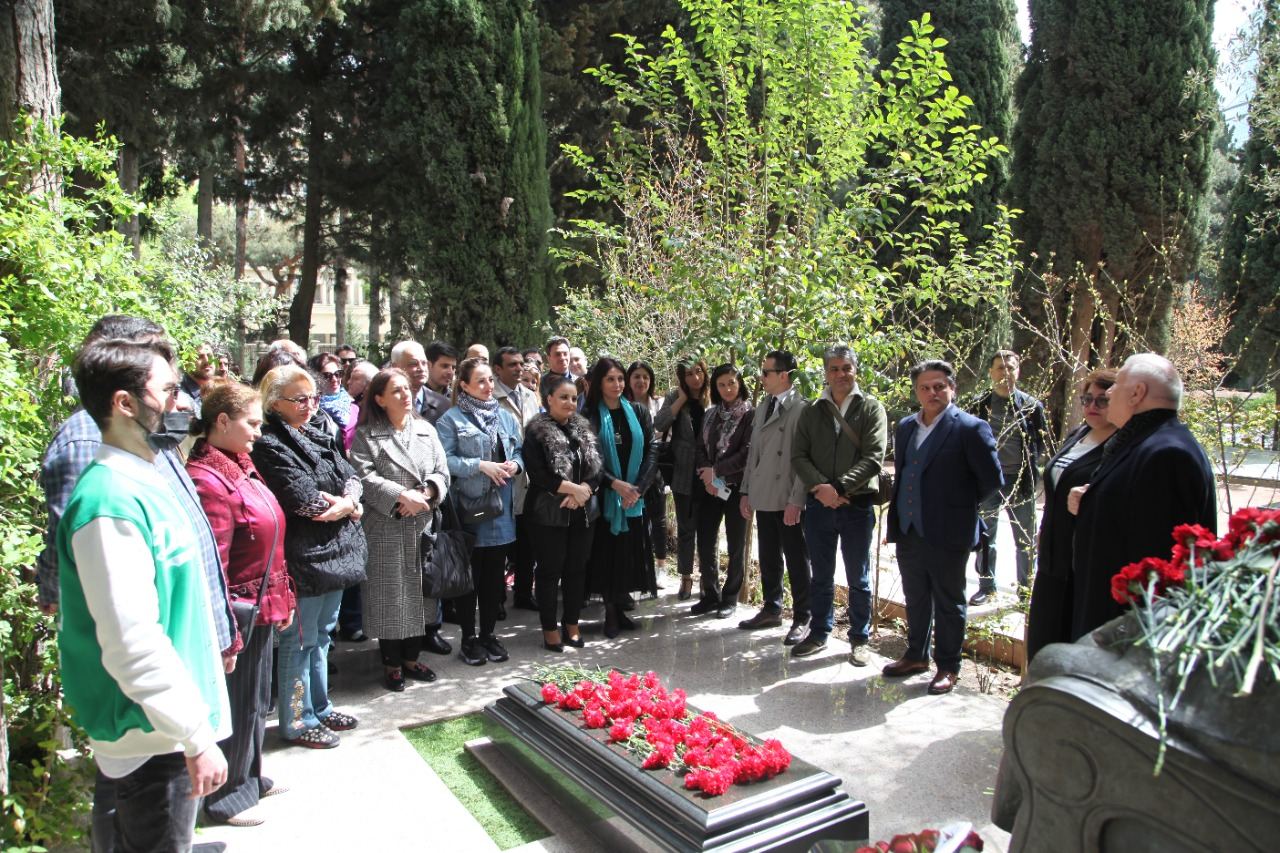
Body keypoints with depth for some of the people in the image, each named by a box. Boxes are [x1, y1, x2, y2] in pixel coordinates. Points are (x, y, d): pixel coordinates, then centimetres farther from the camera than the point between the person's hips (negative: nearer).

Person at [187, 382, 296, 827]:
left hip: (262, 607, 9)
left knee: (256, 699, 22)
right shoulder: (209, 480, -22)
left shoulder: (240, 465, 8)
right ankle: (224, 796, 26)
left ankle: (249, 776, 41)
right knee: (235, 704, 8)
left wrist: (283, 599, 17)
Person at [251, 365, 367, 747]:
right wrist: (348, 504, -9)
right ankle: (297, 721, 19)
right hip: (303, 557, -8)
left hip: (334, 552, 9)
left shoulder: (318, 437, 12)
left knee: (321, 634, 20)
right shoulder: (268, 446, -14)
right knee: (300, 640, 4)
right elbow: (304, 499, -22)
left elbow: (351, 476, 6)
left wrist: (346, 503, -14)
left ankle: (320, 708, 34)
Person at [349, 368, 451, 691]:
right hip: (384, 528, -4)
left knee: (418, 590, 11)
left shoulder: (426, 430, 10)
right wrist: (403, 496, -22)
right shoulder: (366, 435, -3)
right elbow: (365, 477, -15)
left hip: (422, 525, 4)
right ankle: (391, 664, 16)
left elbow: (441, 472, 6)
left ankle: (411, 658, 26)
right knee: (389, 595, 2)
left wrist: (424, 493, -13)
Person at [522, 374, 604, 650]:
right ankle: (550, 627, 17)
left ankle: (572, 624, 24)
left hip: (583, 511, 5)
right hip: (548, 513, -5)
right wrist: (572, 488, -18)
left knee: (577, 568, 11)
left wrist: (582, 492, -13)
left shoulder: (585, 429, 9)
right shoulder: (536, 432, -7)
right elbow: (538, 473, -16)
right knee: (550, 570, 4)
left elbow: (597, 469, 4)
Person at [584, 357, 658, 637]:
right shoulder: (589, 415, -2)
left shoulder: (638, 412, 6)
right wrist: (615, 483, -17)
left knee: (630, 552, 6)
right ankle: (610, 612, 13)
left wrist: (638, 487, -11)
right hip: (603, 496, -2)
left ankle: (620, 608, 19)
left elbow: (651, 451, 1)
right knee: (607, 551, 2)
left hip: (634, 495, 3)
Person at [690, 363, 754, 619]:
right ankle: (710, 595, 18)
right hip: (709, 487, 5)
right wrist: (706, 475, -10)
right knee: (705, 542, 5)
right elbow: (699, 448, 8)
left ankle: (730, 598, 16)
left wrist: (716, 470, -13)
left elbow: (747, 453, -13)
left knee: (736, 544, 5)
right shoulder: (710, 414, 13)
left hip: (736, 486, -5)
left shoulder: (750, 415, -5)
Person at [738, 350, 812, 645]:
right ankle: (771, 610, 29)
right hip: (763, 498, 7)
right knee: (768, 558, 16)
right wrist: (746, 491, 14)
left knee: (796, 561, 3)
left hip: (788, 501, -7)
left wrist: (796, 500, -17)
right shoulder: (761, 409, 14)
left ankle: (801, 619, 14)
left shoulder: (801, 409, -11)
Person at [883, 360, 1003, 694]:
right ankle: (916, 655, 35)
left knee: (948, 603, 8)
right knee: (915, 599, 19)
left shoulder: (970, 428, -11)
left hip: (947, 533, -6)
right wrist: (898, 516, 12)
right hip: (908, 530, 6)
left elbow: (993, 479, -8)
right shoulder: (905, 426, 9)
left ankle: (948, 667, 22)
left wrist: (963, 505, 2)